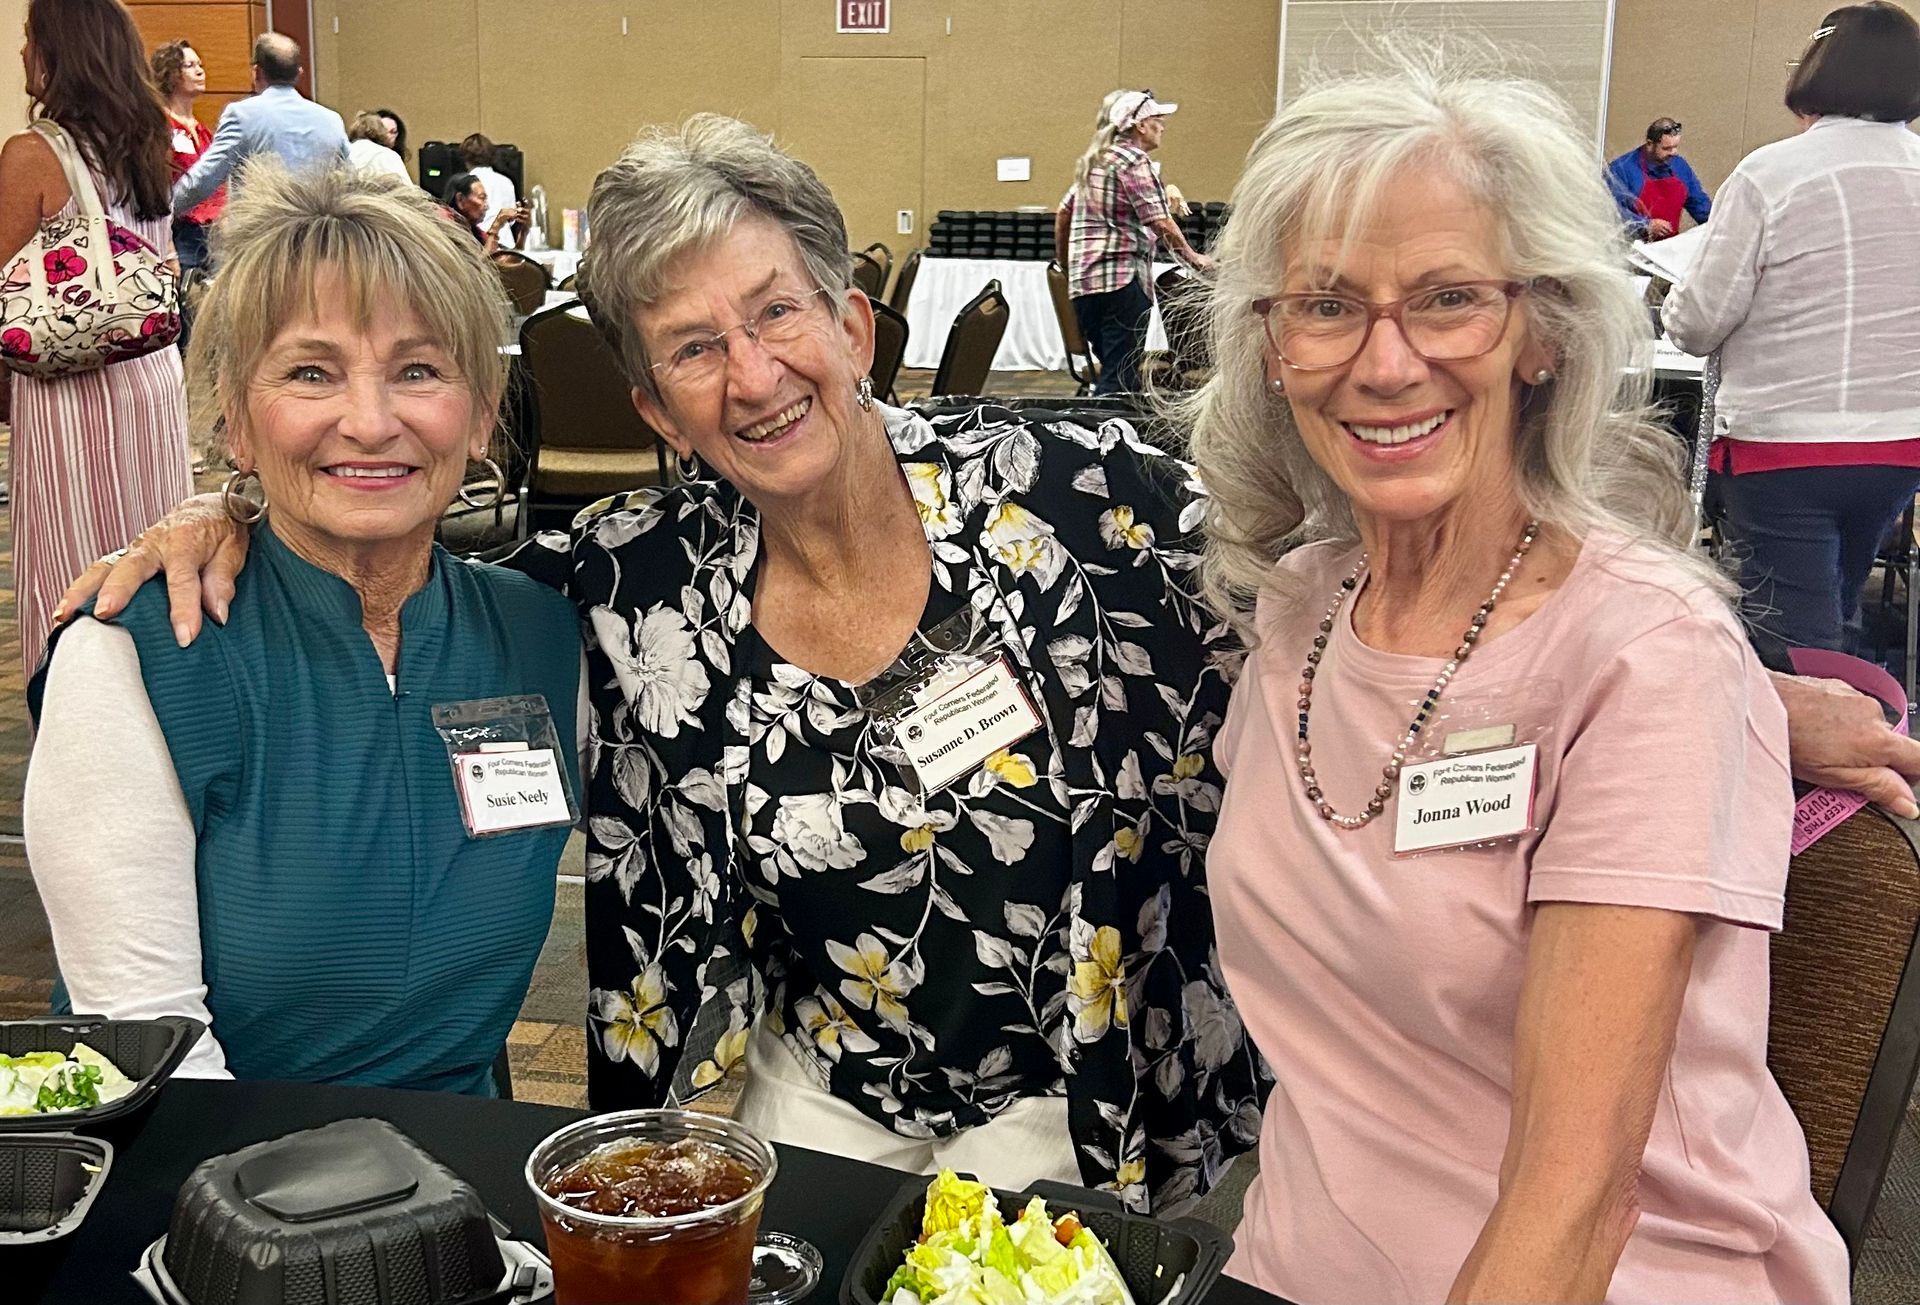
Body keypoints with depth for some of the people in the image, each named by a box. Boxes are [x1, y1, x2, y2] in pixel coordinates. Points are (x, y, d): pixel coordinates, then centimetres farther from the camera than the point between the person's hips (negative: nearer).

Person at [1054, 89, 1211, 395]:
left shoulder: (1093, 160, 18)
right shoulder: (1134, 161, -7)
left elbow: (1063, 215, 22)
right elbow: (1160, 223, -13)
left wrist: (1065, 263, 32)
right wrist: (1194, 259, -2)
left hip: (1083, 279, 9)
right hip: (1123, 278, -9)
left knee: (1113, 370, 15)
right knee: (1120, 379, -8)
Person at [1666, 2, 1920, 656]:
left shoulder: (1770, 174, -14)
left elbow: (1698, 325, -11)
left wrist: (1670, 303, 9)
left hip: (1783, 444, -6)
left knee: (1799, 649, 1)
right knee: (1837, 618, 24)